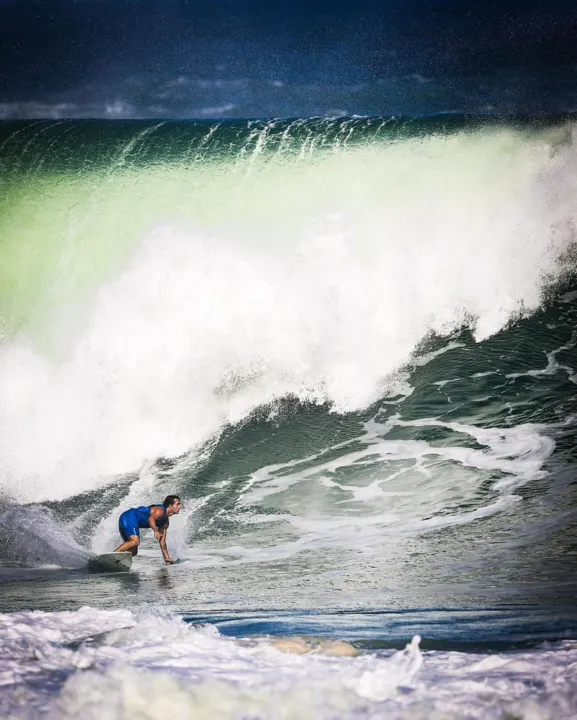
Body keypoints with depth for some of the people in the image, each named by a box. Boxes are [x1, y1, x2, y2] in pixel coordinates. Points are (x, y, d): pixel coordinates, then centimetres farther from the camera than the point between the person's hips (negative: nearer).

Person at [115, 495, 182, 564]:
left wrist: (167, 558, 16)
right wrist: (156, 531, -50)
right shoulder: (160, 511, -13)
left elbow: (162, 541, 19)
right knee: (135, 541, -30)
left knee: (133, 551, 9)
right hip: (129, 518, -10)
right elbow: (151, 518, -35)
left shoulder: (165, 522, 16)